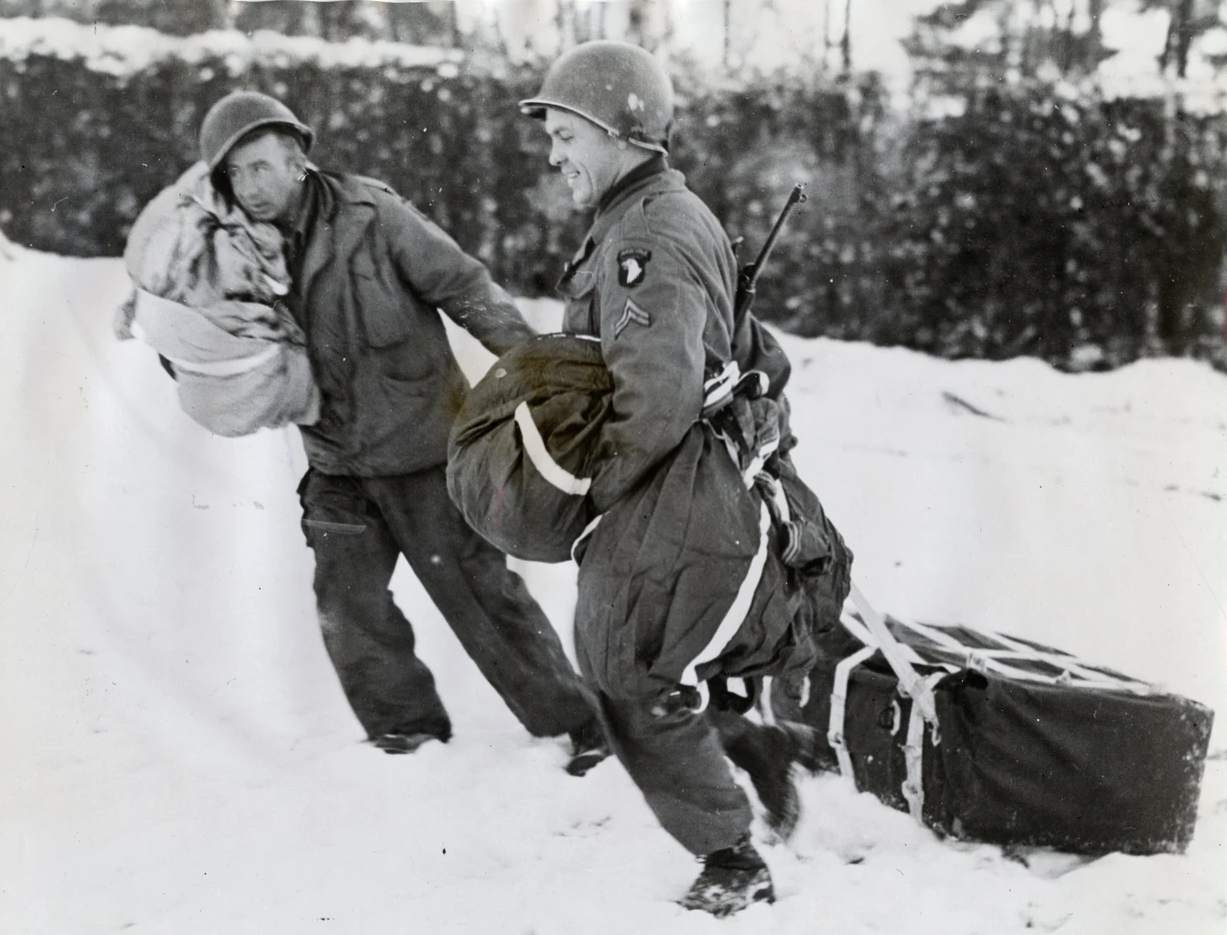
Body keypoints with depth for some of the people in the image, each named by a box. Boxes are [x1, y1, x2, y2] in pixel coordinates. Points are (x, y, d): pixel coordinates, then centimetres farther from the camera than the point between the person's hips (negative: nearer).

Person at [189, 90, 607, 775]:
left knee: (479, 594, -1)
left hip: (422, 447, -5)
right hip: (338, 466, 5)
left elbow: (467, 289, -12)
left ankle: (573, 721, 12)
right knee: (348, 605, 3)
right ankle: (408, 727, 23)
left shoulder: (370, 216, -17)